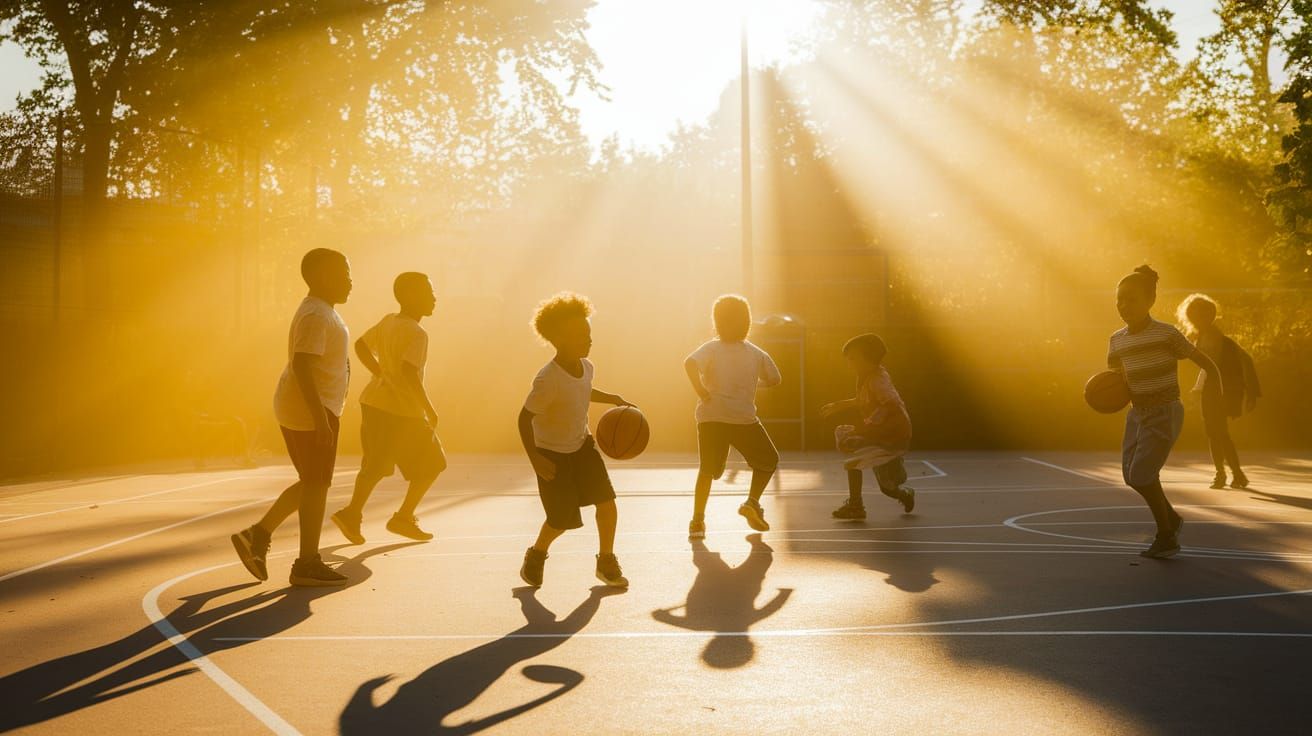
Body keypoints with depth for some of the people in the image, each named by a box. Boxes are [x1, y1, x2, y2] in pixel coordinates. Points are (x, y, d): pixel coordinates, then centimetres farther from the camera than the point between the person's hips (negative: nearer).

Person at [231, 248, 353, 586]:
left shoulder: (319, 311, 16)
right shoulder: (317, 316, -17)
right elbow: (302, 365, -26)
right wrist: (320, 417, -28)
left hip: (300, 409, 10)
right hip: (310, 410, -10)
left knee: (311, 483, 16)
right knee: (316, 484, -2)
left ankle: (258, 535, 15)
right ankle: (308, 564, 5)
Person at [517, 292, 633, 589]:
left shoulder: (586, 366, -7)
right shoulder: (548, 380, -30)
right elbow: (524, 418, -25)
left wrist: (613, 399, 9)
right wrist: (534, 457, -30)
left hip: (582, 445, 6)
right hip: (552, 454, -6)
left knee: (606, 501, -5)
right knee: (562, 520, 1)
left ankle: (606, 562, 14)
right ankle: (535, 556, 31)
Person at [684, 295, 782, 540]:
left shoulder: (711, 348, -4)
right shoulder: (756, 354, 1)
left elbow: (690, 363, -24)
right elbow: (774, 380, 12)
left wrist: (700, 390, -14)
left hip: (710, 418, 1)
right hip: (744, 418, -1)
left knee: (707, 470, 13)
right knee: (769, 460, 21)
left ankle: (697, 520, 5)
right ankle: (752, 502, 6)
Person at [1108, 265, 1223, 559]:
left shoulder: (1167, 334, -14)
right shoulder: (1117, 339, 4)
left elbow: (1207, 364, -8)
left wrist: (1221, 399, -12)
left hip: (1164, 413, -7)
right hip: (1137, 413, 7)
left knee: (1141, 474, -12)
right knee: (1131, 475, 9)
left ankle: (1166, 537, 8)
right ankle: (1172, 520, 34)